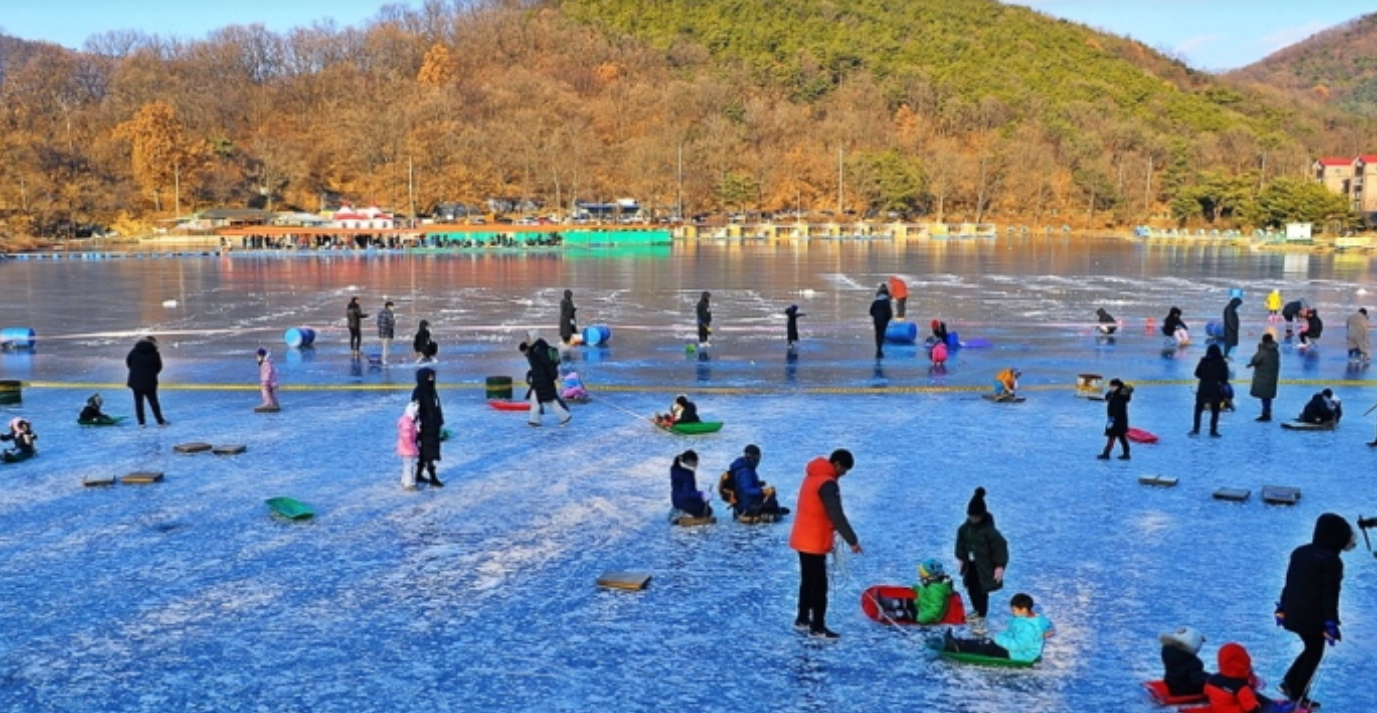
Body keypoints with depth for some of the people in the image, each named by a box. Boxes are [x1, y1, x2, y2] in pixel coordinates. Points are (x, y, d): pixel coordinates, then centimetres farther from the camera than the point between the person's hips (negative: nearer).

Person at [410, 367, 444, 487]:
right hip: (425, 428, -9)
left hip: (433, 427, 9)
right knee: (429, 452, -4)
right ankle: (433, 478, 1)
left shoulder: (432, 391, 9)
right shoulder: (418, 392, -17)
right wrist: (418, 426, -23)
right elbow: (416, 410, -21)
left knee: (424, 452, 16)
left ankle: (419, 475, 26)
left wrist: (440, 423, 18)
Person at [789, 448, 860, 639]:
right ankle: (817, 628, 2)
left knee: (808, 581, 19)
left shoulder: (813, 476, 11)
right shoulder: (827, 483, -21)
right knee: (819, 584, -3)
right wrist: (852, 540, -24)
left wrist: (831, 528, 14)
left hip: (804, 538, 10)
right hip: (814, 542, -10)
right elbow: (837, 515, -26)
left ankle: (802, 620, 27)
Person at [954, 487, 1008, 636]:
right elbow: (961, 541, 10)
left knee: (981, 591, -3)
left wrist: (1000, 566, -20)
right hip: (971, 564, 7)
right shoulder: (965, 527, -6)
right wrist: (961, 558, 14)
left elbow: (1000, 547, -20)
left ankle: (981, 619, 8)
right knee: (971, 588, 18)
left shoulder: (989, 530, -24)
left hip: (984, 566, -7)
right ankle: (977, 611, 41)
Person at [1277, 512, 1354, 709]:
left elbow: (1289, 583, 12)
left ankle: (1289, 683, 21)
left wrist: (1282, 608, 19)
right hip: (1314, 618, -7)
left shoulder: (1300, 552, 5)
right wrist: (1331, 625, -12)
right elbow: (1330, 597, -18)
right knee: (1314, 654, 10)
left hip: (1294, 615, 7)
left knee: (1311, 649, 24)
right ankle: (1297, 696, 15)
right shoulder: (1332, 561, -18)